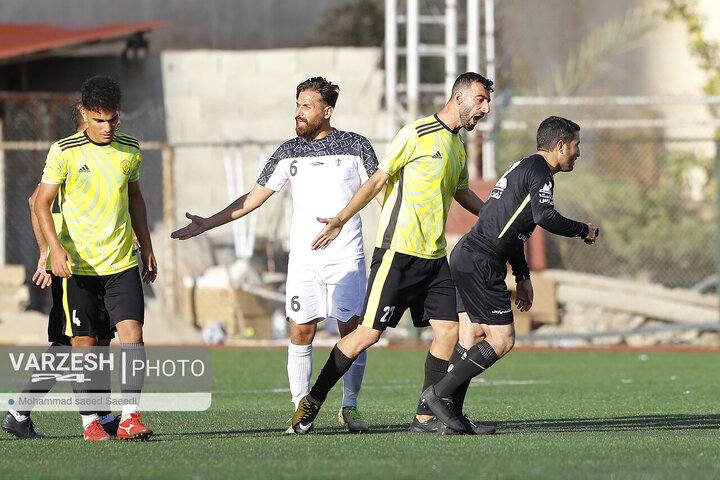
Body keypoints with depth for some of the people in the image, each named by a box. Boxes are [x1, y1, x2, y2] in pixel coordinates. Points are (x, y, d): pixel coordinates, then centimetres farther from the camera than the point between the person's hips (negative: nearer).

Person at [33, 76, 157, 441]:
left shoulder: (130, 150, 6)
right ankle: (90, 422, 11)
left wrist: (146, 247, 18)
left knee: (132, 332, -11)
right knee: (84, 343, 1)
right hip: (78, 264, -3)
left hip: (123, 263, 3)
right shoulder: (65, 151, -7)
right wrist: (55, 248, -19)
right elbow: (42, 203, -5)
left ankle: (129, 417, -10)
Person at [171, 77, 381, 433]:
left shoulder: (355, 146, 2)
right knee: (300, 333, -4)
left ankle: (350, 407, 11)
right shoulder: (289, 153, 10)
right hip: (303, 260, 2)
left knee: (352, 331, -5)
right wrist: (207, 224, 12)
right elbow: (254, 197, 15)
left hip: (346, 257, -2)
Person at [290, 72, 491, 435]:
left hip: (434, 255, 8)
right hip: (398, 251, -8)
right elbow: (377, 180, -6)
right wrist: (341, 220, -12)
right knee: (370, 332, -8)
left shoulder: (458, 146, 16)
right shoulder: (416, 133, -8)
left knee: (449, 330, -3)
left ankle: (425, 417, 5)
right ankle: (313, 401, 4)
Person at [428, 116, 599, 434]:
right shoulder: (538, 171, -8)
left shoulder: (524, 168, 24)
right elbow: (545, 217, -24)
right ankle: (440, 394, -7)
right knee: (502, 340, -7)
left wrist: (522, 277, 28)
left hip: (465, 256, 10)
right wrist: (584, 231, -8)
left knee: (471, 339, 9)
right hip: (480, 263, -10)